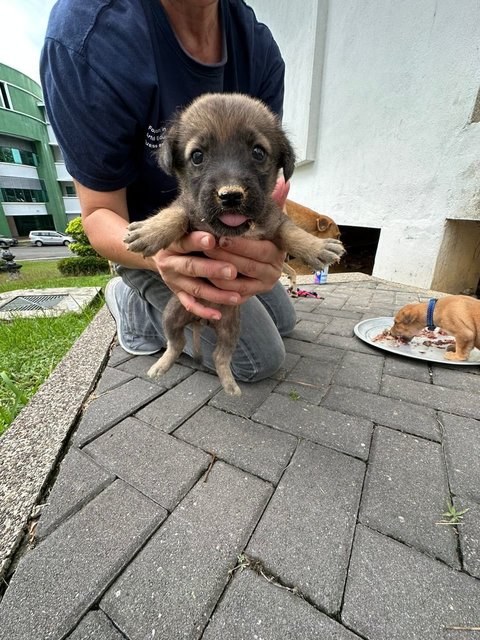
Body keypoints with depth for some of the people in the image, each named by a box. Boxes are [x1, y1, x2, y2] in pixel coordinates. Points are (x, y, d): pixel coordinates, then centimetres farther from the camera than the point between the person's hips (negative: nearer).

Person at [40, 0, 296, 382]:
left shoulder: (260, 47, -13)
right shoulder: (84, 36, -27)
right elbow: (99, 212, -24)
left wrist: (271, 240, -41)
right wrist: (159, 254, -47)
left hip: (215, 230, 6)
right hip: (149, 241, -5)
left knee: (282, 321, 22)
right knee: (261, 360, -7)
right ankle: (137, 305, 7)